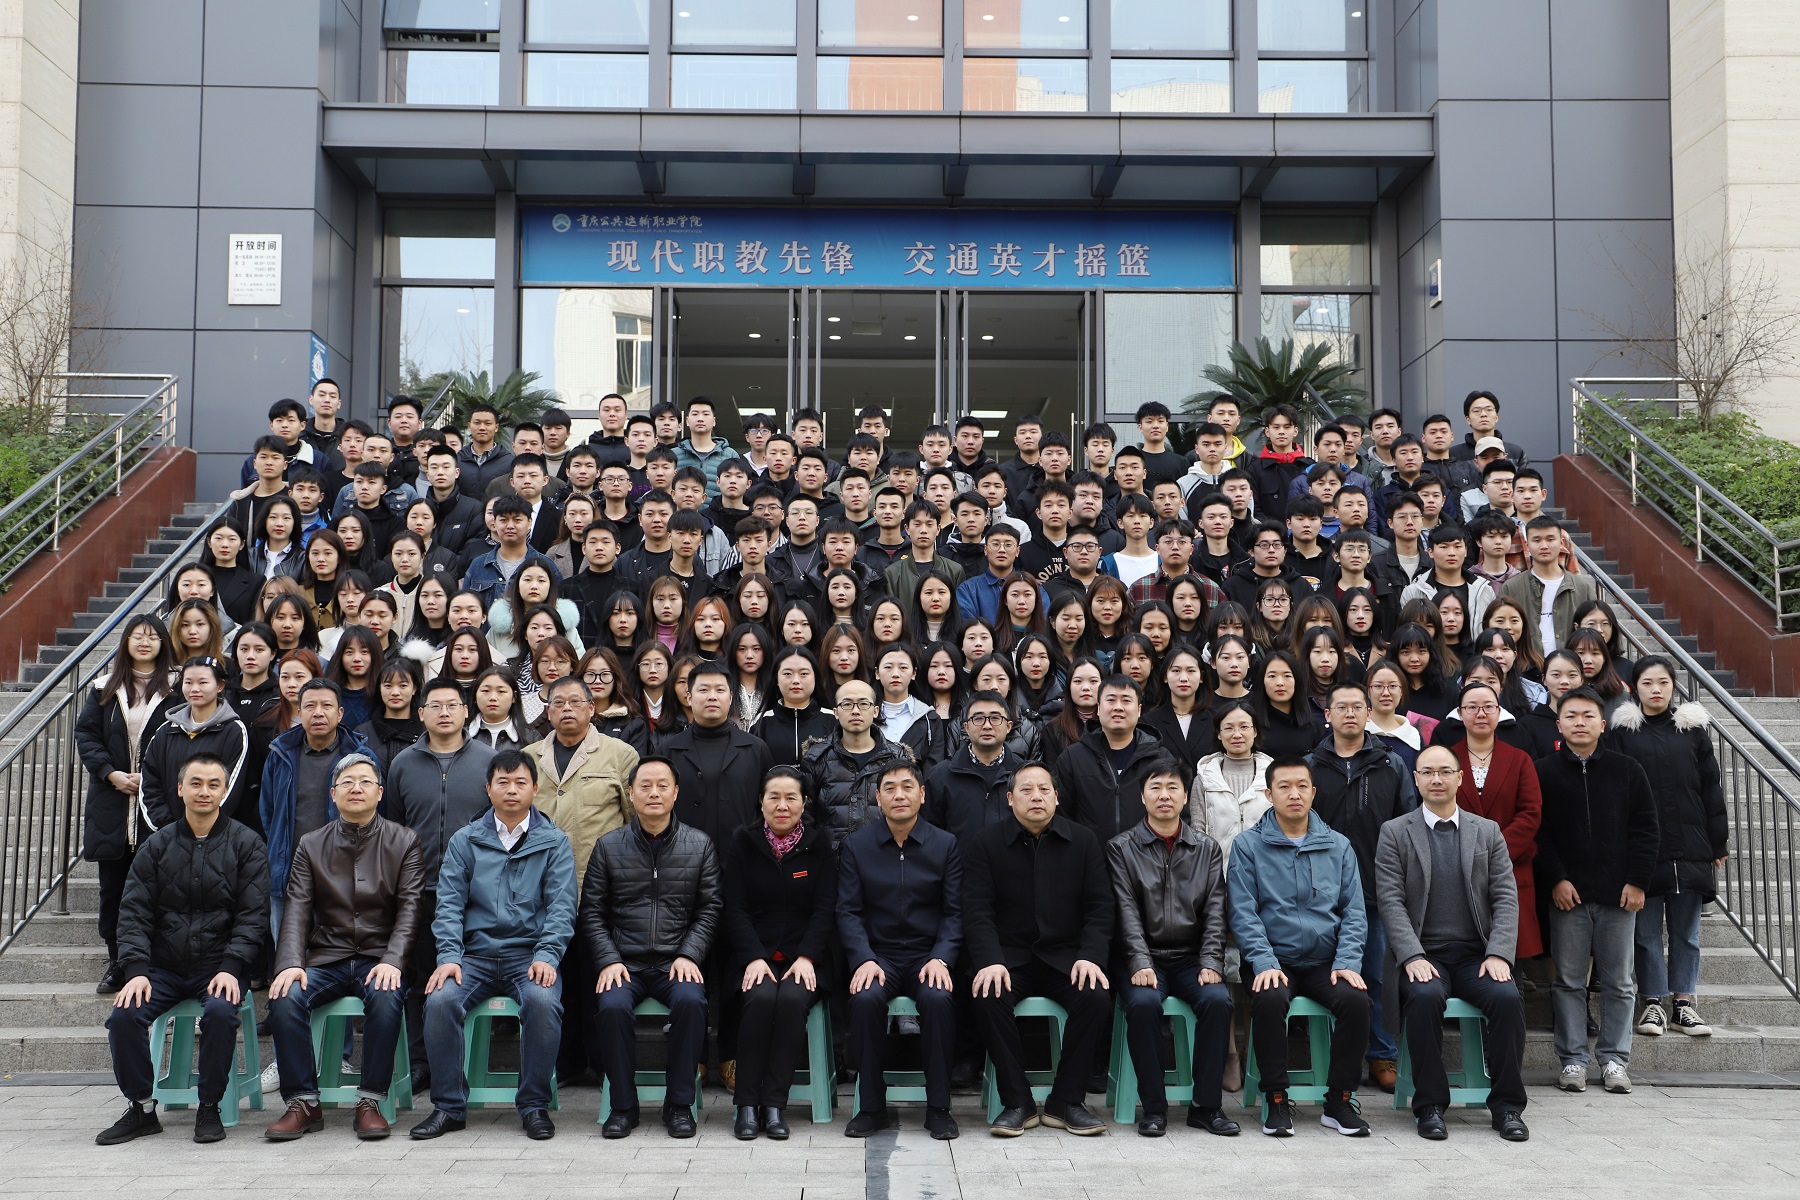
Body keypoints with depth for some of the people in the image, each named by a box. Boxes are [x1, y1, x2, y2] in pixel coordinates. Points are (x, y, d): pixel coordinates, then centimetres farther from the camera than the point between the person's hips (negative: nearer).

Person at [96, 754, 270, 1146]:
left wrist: (231, 968, -17)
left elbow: (254, 916, -3)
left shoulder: (245, 844, 2)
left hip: (220, 968, -3)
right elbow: (134, 912, 4)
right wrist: (136, 970, -11)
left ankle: (210, 1108, -11)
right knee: (124, 1015, -22)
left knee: (221, 1011, -31)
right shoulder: (157, 845, 9)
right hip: (164, 967, 3)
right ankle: (141, 1108, -1)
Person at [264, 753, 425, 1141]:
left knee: (386, 998, -34)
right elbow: (296, 910, 3)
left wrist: (392, 961, -18)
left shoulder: (404, 842, 6)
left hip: (379, 959, -2)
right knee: (285, 998, -26)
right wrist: (290, 963, -15)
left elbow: (410, 908, -2)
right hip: (326, 959, 2)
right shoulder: (311, 846, 11)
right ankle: (303, 1103, -14)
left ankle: (370, 1102, -20)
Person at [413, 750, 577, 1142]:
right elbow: (449, 904, 6)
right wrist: (448, 957, -10)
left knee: (543, 1001, -32)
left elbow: (561, 907, 1)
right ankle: (448, 1106, -10)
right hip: (475, 953, 2)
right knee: (440, 999, -27)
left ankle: (534, 1105, -14)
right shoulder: (464, 841, 12)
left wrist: (546, 956, -15)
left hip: (530, 954, -2)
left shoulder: (554, 842, 9)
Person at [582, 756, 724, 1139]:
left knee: (691, 1001, -31)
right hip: (624, 963, 1)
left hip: (676, 962, 0)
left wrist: (688, 956, -9)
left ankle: (679, 1104, -15)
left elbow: (710, 909, 5)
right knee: (612, 1006, -30)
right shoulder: (609, 847, 8)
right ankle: (623, 1105, -11)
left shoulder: (700, 845, 8)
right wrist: (608, 960, -7)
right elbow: (592, 913, 7)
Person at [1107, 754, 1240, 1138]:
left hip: (1191, 958, 2)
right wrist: (1141, 963, -17)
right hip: (1146, 957, -2)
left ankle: (1206, 1105, -14)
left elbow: (1215, 911, 5)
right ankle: (1153, 1106, -17)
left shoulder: (1207, 848, 12)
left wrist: (1211, 963, -9)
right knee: (1143, 1002, -32)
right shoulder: (1122, 848, 5)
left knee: (1217, 1000, -27)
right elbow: (1127, 911, -5)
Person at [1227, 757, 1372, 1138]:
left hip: (1326, 962, 2)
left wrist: (1347, 962, -7)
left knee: (1356, 999, -27)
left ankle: (1340, 1100, -9)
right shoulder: (1248, 846, 3)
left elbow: (1354, 911, 8)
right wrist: (1264, 963, -16)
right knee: (1269, 999, -33)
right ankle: (1276, 1099, -15)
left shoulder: (1338, 846, 12)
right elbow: (1243, 912, -3)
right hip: (1273, 960, -2)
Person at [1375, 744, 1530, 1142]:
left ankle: (1507, 1104, -11)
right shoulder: (1395, 833, 6)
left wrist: (1499, 954, -9)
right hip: (1423, 955, -2)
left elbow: (1506, 898, 6)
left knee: (1508, 998, -27)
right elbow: (1391, 901, -2)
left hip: (1476, 955, 2)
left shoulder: (1488, 832, 13)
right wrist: (1413, 957, -15)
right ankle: (1430, 1105, -20)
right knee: (1425, 997, -33)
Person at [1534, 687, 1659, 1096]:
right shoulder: (1544, 772, 3)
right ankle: (1573, 1059, 10)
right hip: (1567, 893, -1)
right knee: (1568, 981, 3)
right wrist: (1555, 879, -8)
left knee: (1618, 981, 6)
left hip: (1618, 893, 1)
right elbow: (1538, 832, 1)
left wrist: (1637, 881, -2)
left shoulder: (1627, 770, 6)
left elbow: (1647, 829, 5)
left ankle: (1614, 1059, 16)